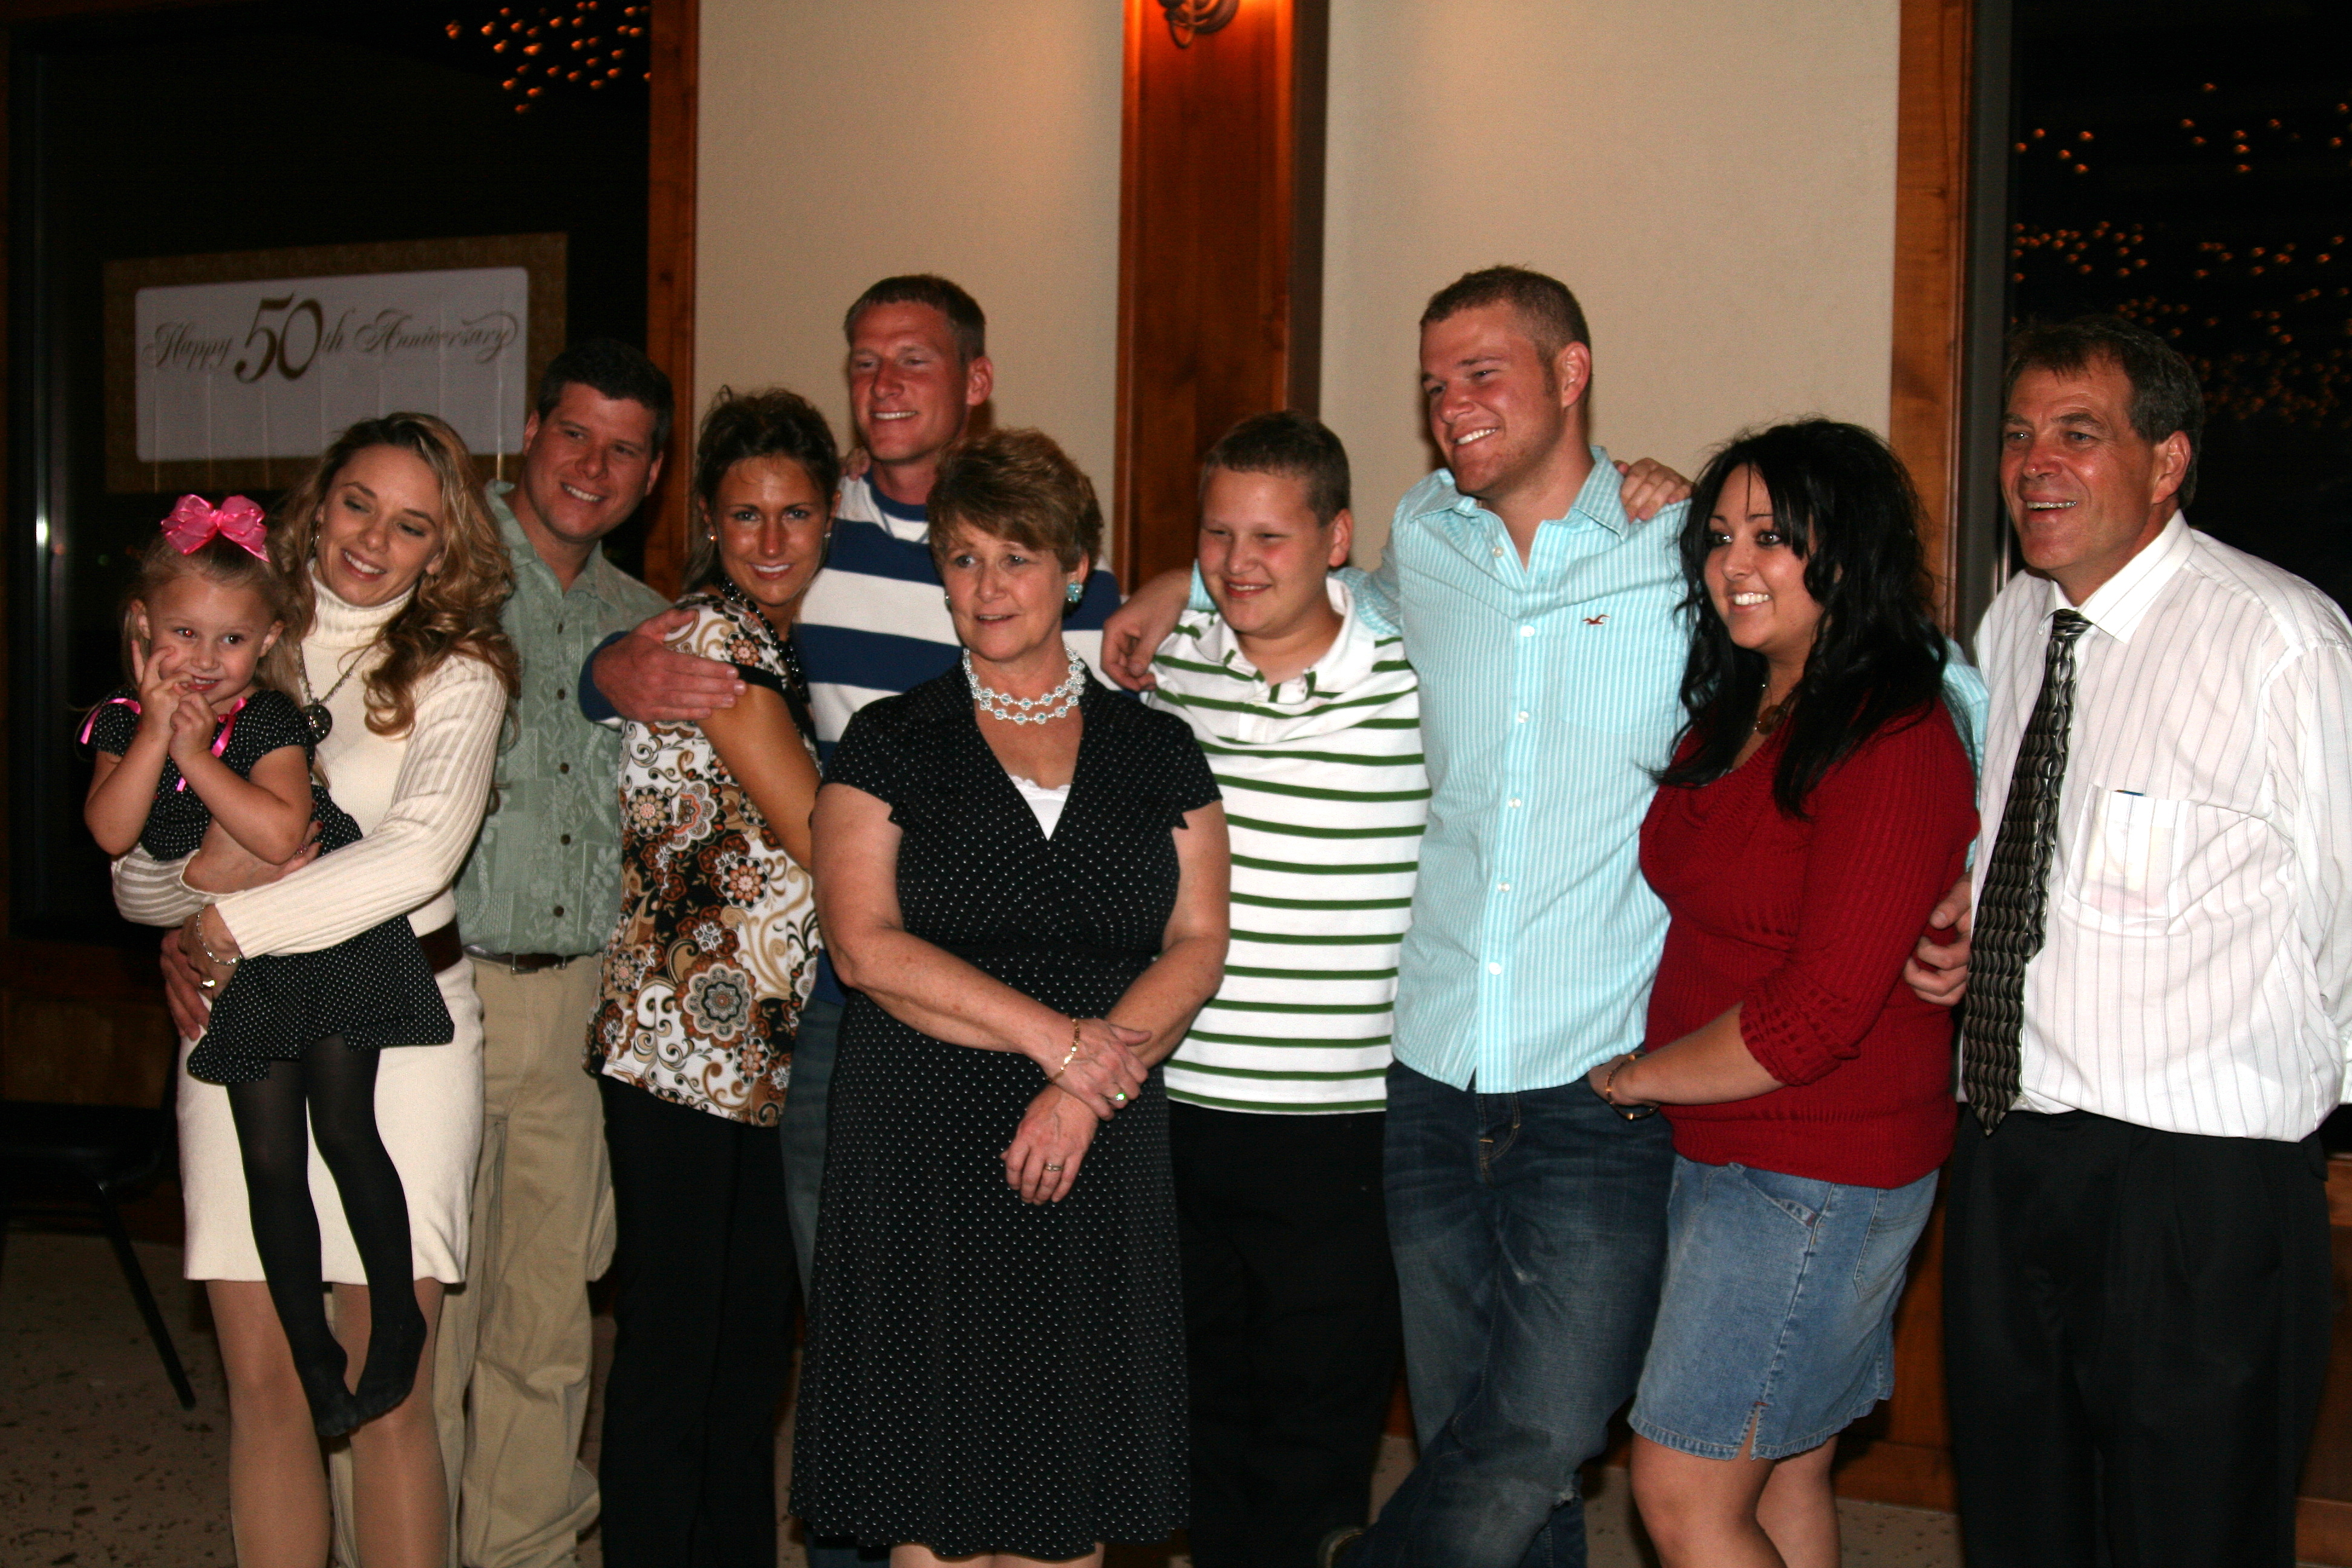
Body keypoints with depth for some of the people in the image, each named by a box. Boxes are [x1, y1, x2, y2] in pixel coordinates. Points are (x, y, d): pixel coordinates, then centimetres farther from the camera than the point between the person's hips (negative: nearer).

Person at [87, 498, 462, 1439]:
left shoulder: (270, 719, -14)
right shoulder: (123, 725, -1)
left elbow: (280, 835, -29)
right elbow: (114, 833, -17)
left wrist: (198, 753, -25)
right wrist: (158, 729, -20)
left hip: (334, 946, -4)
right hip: (237, 970, 4)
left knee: (344, 1132, -6)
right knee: (270, 1162, 5)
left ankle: (397, 1320, 12)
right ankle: (312, 1358, 17)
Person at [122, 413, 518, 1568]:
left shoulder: (456, 673, 1)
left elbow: (422, 855, -16)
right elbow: (134, 881, 8)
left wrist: (224, 927, -13)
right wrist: (199, 866, -15)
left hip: (394, 1031, -3)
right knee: (262, 1378, 5)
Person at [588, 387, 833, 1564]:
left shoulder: (789, 647, 13)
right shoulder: (712, 638, -13)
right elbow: (817, 839, -16)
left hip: (770, 1052, 8)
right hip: (683, 1046, -8)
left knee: (753, 1339, 14)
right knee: (671, 1345, -1)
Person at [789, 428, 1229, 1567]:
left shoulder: (1159, 753, 11)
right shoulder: (890, 743, 5)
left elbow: (1197, 946, 3)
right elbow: (866, 946, -6)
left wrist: (1086, 1088, -12)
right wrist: (1059, 1037, -12)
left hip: (1096, 1158, 2)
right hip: (921, 1150, -1)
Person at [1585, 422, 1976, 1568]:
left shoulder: (1894, 746, -18)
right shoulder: (1732, 718, 10)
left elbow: (1816, 1014, -21)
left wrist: (1635, 1075, -8)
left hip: (1818, 1177, -8)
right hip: (1717, 1151, 9)